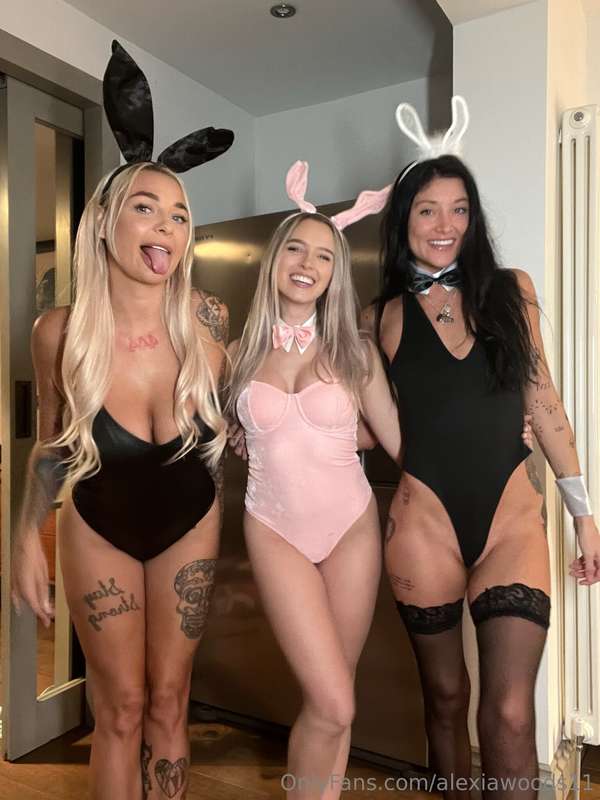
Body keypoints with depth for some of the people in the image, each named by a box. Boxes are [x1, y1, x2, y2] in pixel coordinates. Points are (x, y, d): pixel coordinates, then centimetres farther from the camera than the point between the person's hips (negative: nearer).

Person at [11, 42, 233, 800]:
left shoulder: (207, 320, -21)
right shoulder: (60, 332, -21)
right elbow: (51, 445, -3)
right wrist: (27, 538, -3)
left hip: (189, 523, 1)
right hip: (99, 529, 0)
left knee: (168, 704, 13)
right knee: (120, 711, 10)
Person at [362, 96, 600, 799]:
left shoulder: (511, 290, 5)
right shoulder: (382, 317, 3)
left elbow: (542, 400, 7)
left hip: (512, 517, 0)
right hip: (424, 521, 0)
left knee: (510, 714, -4)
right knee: (445, 695, 15)